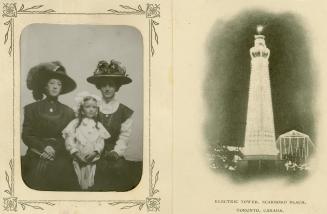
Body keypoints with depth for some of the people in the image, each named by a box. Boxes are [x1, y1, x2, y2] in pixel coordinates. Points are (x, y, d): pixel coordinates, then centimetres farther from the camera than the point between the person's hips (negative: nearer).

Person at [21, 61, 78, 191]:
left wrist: (54, 150, -6)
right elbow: (26, 136, 4)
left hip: (60, 159, 1)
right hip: (36, 158, 0)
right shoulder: (31, 109, 10)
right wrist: (44, 147, -11)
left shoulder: (68, 112, 13)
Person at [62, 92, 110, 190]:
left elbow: (100, 141, 2)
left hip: (93, 159, 2)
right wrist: (76, 153, -14)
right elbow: (69, 140, -3)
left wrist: (95, 152, -15)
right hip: (78, 159, -2)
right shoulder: (75, 123, 3)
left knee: (89, 184, 4)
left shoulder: (98, 125, 9)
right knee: (79, 183, -1)